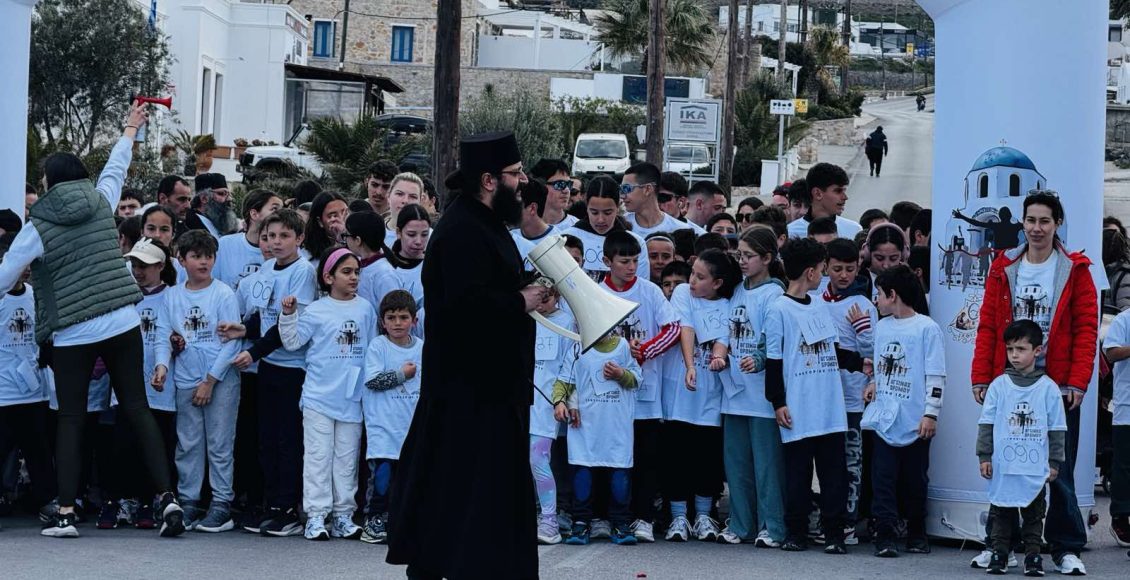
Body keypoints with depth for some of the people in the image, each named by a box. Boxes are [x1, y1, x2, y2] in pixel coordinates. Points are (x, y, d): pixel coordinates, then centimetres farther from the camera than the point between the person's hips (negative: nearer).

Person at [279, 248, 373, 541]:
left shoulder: (365, 309, 6)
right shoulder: (316, 311, -4)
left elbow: (373, 348, 13)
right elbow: (292, 341, -3)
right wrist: (288, 315, -17)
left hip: (352, 398, 3)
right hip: (319, 396, -3)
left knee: (347, 458, 9)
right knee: (318, 456, -1)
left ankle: (343, 515, 15)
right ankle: (316, 516, 1)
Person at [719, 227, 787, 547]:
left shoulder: (773, 294, -8)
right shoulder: (737, 292, 14)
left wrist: (759, 359, -30)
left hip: (761, 392, -7)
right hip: (734, 389, 8)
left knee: (767, 461, -3)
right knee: (736, 460, 11)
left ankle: (771, 527, 2)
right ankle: (740, 524, 18)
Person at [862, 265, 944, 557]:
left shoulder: (926, 328, -7)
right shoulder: (882, 327, 12)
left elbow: (936, 376, -9)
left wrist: (931, 413, -13)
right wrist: (876, 384, 4)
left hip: (915, 421, -5)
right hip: (885, 417, 5)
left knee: (915, 479, 7)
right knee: (883, 478, -3)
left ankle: (917, 534, 21)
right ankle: (885, 535, -2)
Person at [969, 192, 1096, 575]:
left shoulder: (1075, 270, 0)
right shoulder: (1003, 268, 5)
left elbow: (1086, 330, -4)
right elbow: (987, 326, 4)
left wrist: (1077, 382, -11)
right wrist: (981, 377, -2)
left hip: (1057, 385, -2)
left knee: (1059, 470, 2)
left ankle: (1066, 550, 10)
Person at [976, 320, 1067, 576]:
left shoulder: (1048, 388, 0)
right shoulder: (999, 385, 2)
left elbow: (1056, 429, 4)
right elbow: (986, 424, 4)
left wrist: (1055, 463, 2)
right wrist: (984, 456, -1)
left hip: (1035, 468, -1)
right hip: (1003, 467, 1)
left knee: (1034, 514, 6)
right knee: (1001, 511, 7)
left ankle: (1033, 556, 12)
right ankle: (999, 554, 14)